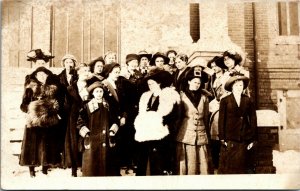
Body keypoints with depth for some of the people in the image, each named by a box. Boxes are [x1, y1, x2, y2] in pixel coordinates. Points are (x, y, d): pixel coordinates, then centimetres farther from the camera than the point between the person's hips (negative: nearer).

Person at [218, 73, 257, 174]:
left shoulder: (248, 101, 9)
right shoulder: (225, 101, 3)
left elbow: (253, 120, 9)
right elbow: (221, 120, 1)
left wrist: (252, 139, 5)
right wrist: (222, 138, -5)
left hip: (243, 139, 2)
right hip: (229, 139, -2)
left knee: (240, 166, 4)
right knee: (227, 166, -2)